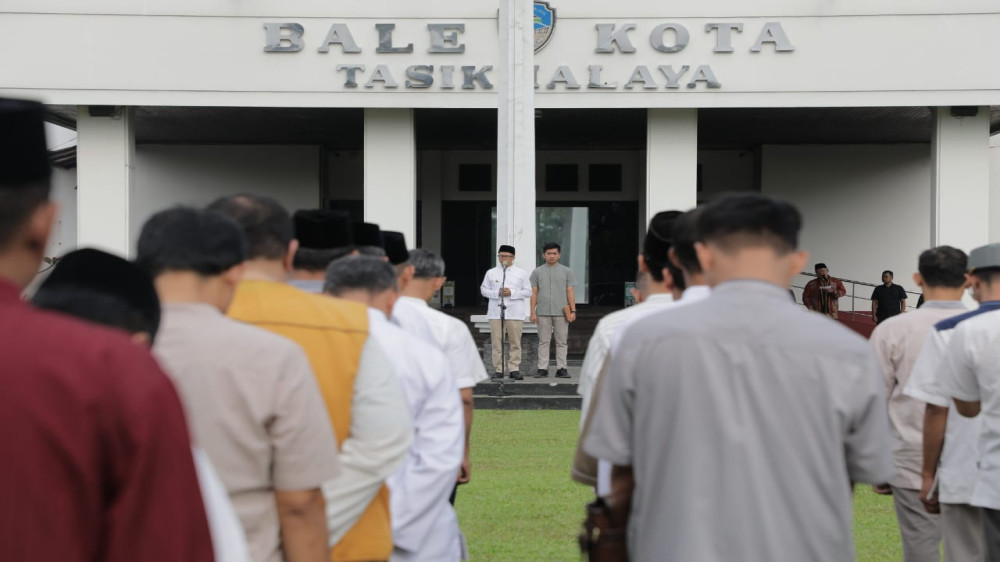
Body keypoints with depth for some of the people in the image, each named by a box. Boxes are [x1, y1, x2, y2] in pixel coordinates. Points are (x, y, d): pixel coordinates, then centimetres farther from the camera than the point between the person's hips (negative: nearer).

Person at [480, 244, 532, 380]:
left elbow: (528, 292, 5)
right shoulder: (491, 273, 10)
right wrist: (497, 293, -8)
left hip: (515, 313, -1)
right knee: (497, 342, -1)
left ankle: (514, 369, 5)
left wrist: (512, 293, -10)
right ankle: (498, 370, 3)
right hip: (496, 312, 1)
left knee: (515, 342, 0)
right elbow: (484, 290, 10)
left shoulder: (521, 273, 8)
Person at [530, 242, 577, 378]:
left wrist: (573, 310, -2)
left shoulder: (566, 271, 8)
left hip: (561, 312, 0)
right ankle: (542, 368, 5)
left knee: (561, 341, 2)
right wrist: (533, 312, -1)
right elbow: (534, 293, 6)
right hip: (543, 313, 0)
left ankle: (561, 368, 5)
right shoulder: (537, 272, 8)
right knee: (544, 341, 2)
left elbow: (570, 293, 6)